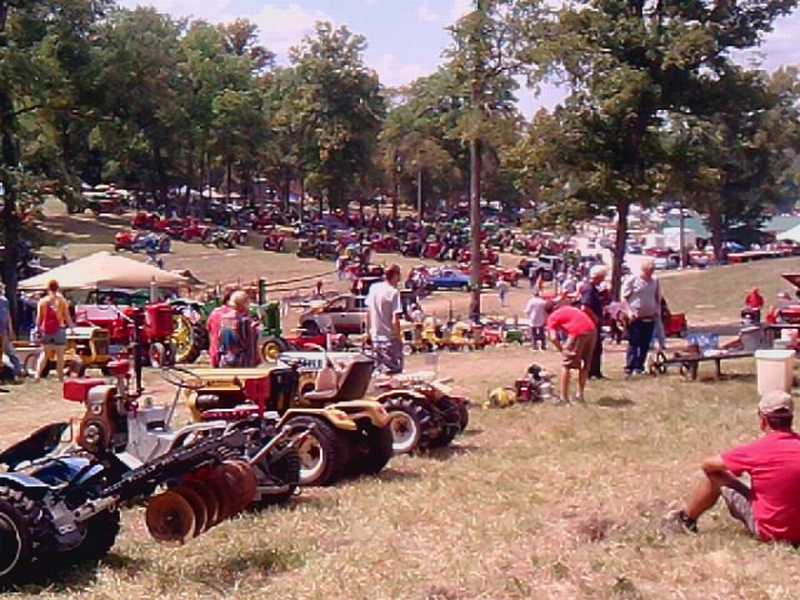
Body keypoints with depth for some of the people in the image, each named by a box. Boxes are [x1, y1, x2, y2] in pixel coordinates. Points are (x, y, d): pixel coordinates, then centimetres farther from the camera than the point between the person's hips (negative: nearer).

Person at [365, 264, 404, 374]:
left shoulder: (373, 288, 3)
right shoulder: (394, 292, -16)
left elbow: (368, 313, 11)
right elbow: (395, 321, -19)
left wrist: (369, 330, 22)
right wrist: (399, 338, -10)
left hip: (375, 337, 7)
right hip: (390, 338, -7)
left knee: (380, 369, 17)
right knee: (393, 372, -1)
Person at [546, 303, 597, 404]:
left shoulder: (552, 317, 11)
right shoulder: (568, 308, 30)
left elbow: (553, 338, -3)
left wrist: (562, 351, 10)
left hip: (578, 333, -6)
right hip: (592, 330, 6)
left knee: (566, 365, 8)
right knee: (585, 365, 21)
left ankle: (564, 397, 7)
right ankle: (580, 395, 27)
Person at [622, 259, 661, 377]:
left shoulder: (655, 281, 9)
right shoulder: (632, 280, -5)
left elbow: (658, 298, 20)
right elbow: (624, 297, -3)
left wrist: (658, 311, 5)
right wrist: (629, 312, -12)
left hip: (650, 318, 5)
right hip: (635, 317, -5)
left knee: (645, 344, 5)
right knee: (633, 343, -7)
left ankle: (639, 367, 13)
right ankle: (629, 368, -6)